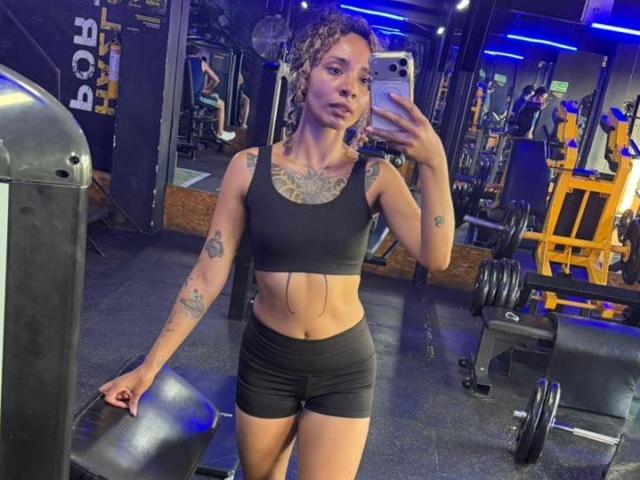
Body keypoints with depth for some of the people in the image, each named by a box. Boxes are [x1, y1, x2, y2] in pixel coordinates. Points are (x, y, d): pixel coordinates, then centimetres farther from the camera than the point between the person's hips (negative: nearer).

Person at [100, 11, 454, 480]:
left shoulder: (375, 176, -11)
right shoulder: (250, 167, -11)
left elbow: (436, 258, -22)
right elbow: (208, 274, -8)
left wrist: (434, 163, -33)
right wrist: (151, 365, -6)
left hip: (344, 364, -1)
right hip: (266, 358, 1)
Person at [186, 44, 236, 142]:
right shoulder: (202, 63, -2)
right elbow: (216, 80, -2)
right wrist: (207, 90, 15)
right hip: (196, 98, -5)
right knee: (221, 103, 18)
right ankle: (220, 133, 22)